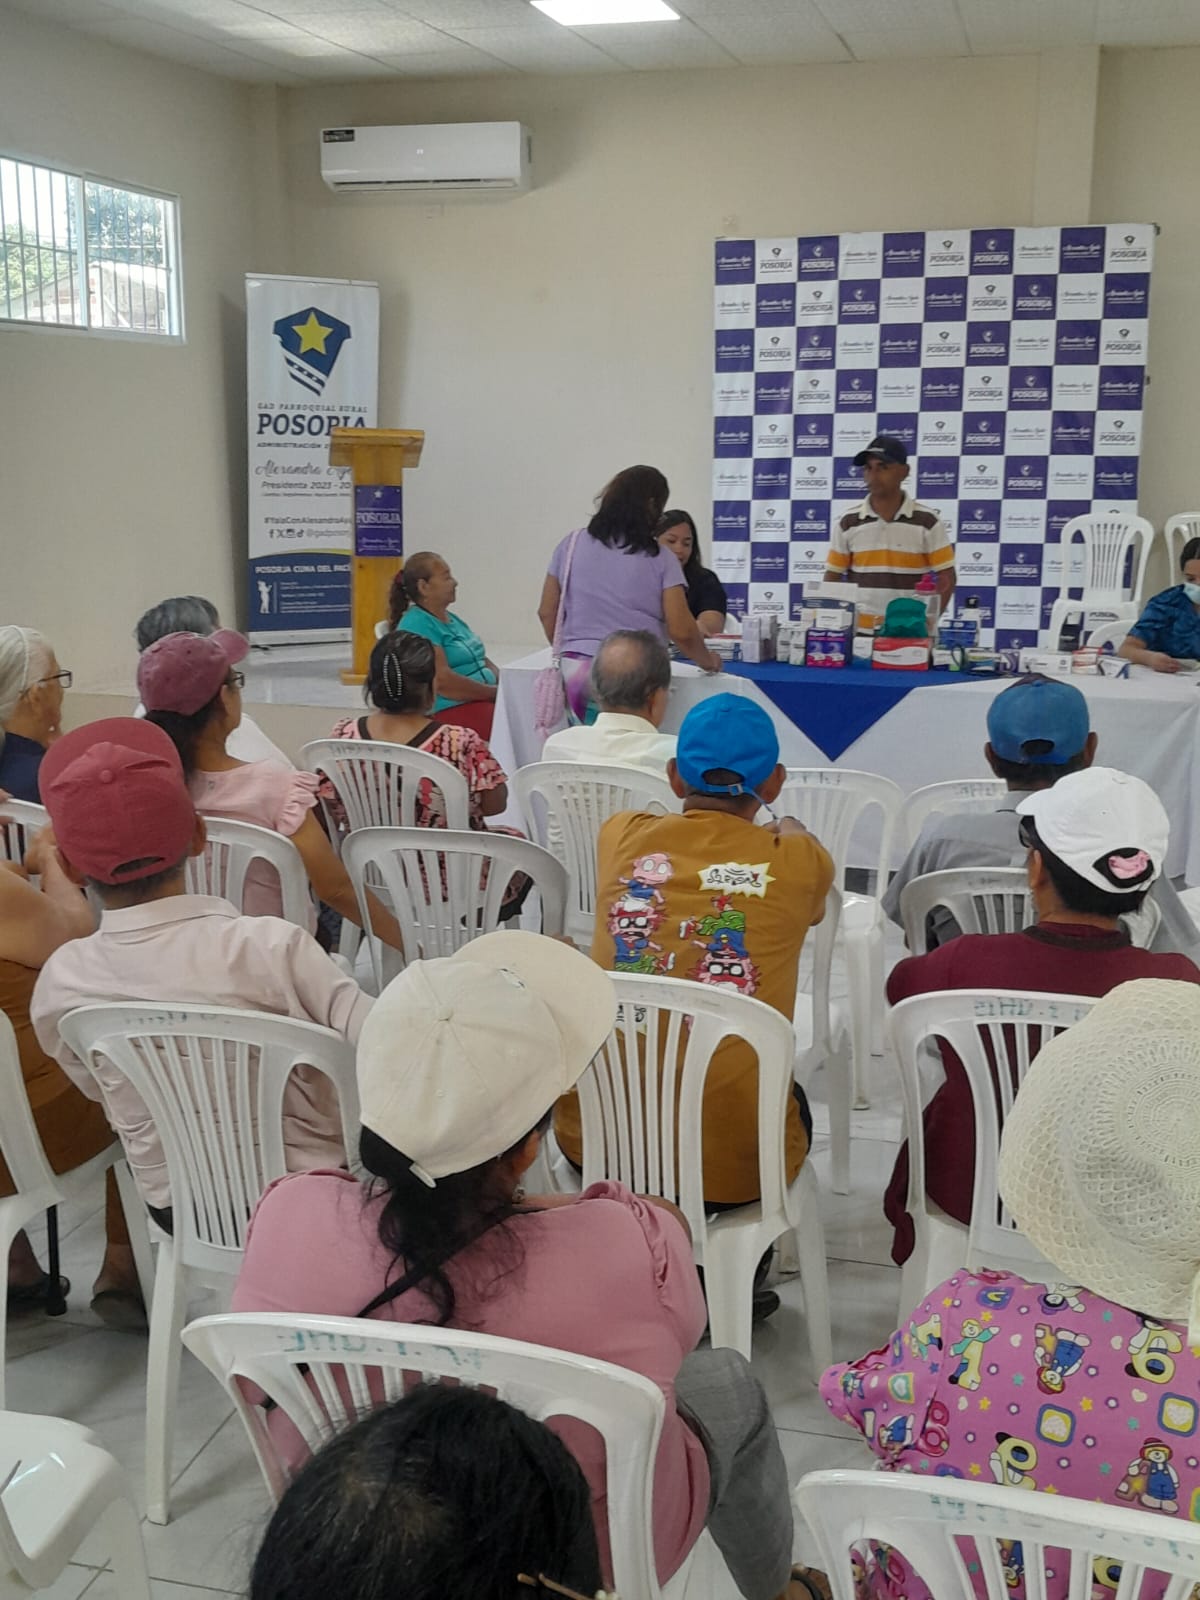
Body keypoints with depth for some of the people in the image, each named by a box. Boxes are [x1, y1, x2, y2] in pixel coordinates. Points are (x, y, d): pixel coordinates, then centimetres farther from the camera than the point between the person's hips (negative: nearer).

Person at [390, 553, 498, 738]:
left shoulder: (452, 620, 20)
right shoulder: (416, 625, -9)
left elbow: (483, 661, 23)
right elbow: (442, 681, -19)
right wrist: (495, 692, -15)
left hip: (485, 699, 9)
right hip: (449, 710, -9)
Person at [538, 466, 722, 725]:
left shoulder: (572, 544, 7)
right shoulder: (660, 559, -2)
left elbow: (547, 613, 13)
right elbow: (681, 632, -4)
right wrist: (708, 660, 15)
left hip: (576, 671, 3)